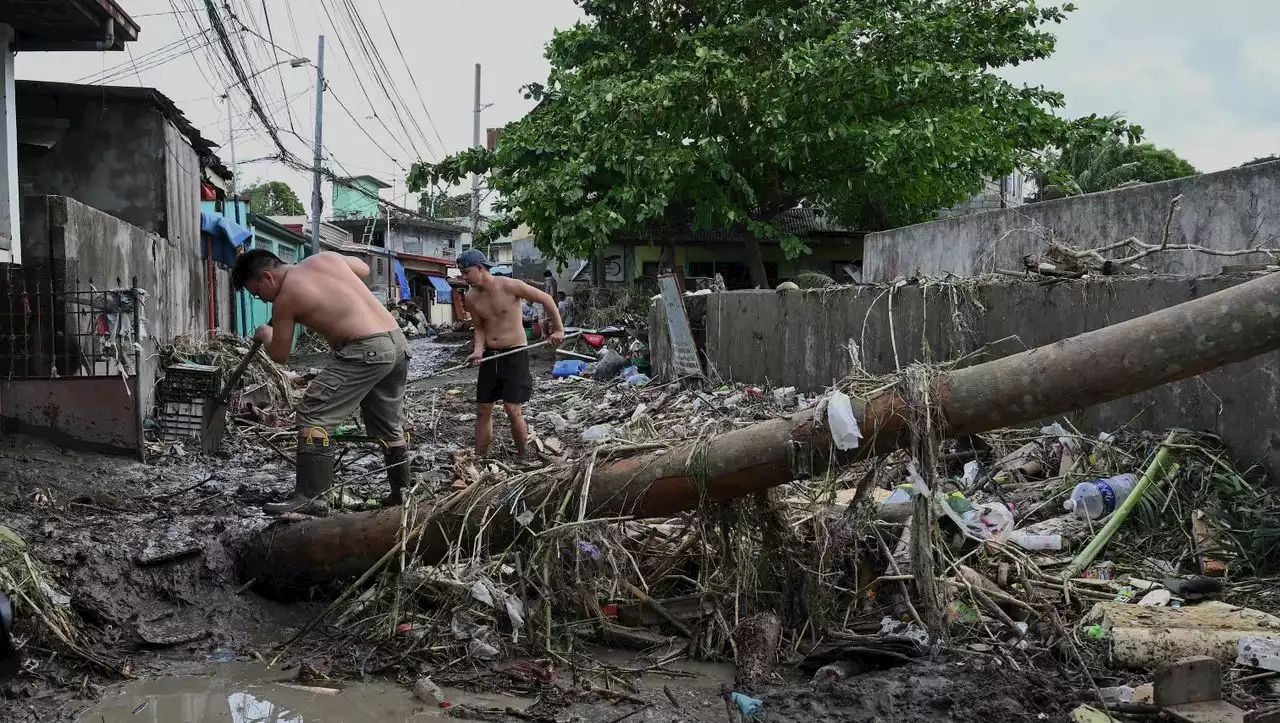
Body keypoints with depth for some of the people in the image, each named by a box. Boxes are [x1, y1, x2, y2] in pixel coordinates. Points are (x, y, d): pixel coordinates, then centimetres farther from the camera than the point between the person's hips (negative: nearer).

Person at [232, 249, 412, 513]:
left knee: (313, 416, -2)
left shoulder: (286, 298, -4)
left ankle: (310, 495, -3)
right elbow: (363, 268, 32)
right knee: (389, 425, 22)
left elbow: (279, 355, 8)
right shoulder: (325, 257, 13)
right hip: (398, 342, 8)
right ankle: (402, 493, 30)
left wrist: (264, 333, 28)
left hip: (366, 351, -8)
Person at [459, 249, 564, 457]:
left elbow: (545, 299, -6)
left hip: (515, 355, -5)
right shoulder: (471, 298, 0)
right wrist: (478, 350, -6)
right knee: (483, 411, 8)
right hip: (490, 356, 5)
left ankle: (523, 458, 6)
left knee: (513, 411, -10)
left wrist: (559, 329, -1)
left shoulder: (509, 286, -15)